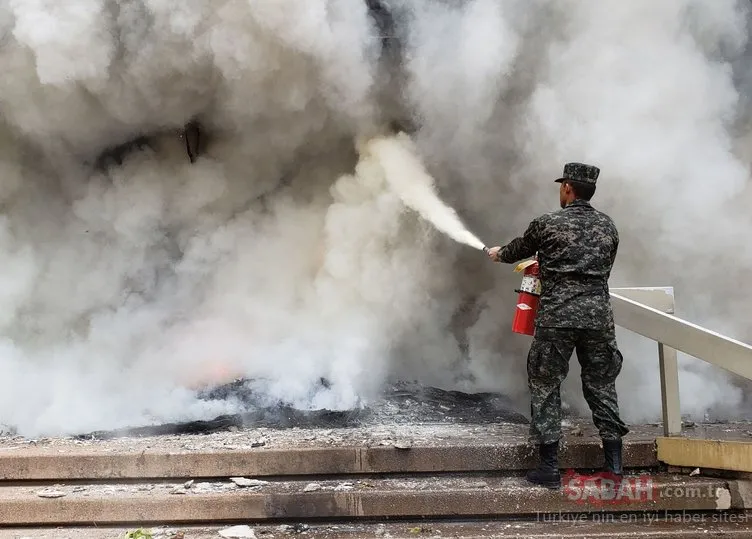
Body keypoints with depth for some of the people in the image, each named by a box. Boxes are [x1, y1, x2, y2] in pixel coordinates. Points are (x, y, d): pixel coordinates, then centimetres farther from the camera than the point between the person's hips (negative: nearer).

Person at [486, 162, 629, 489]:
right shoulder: (607, 226, 10)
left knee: (545, 387, 6)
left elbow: (519, 249, 15)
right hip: (599, 315, 4)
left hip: (556, 318, -4)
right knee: (601, 386, 12)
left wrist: (498, 254, 39)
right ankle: (614, 465, 13)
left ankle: (549, 468, 5)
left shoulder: (548, 224, -1)